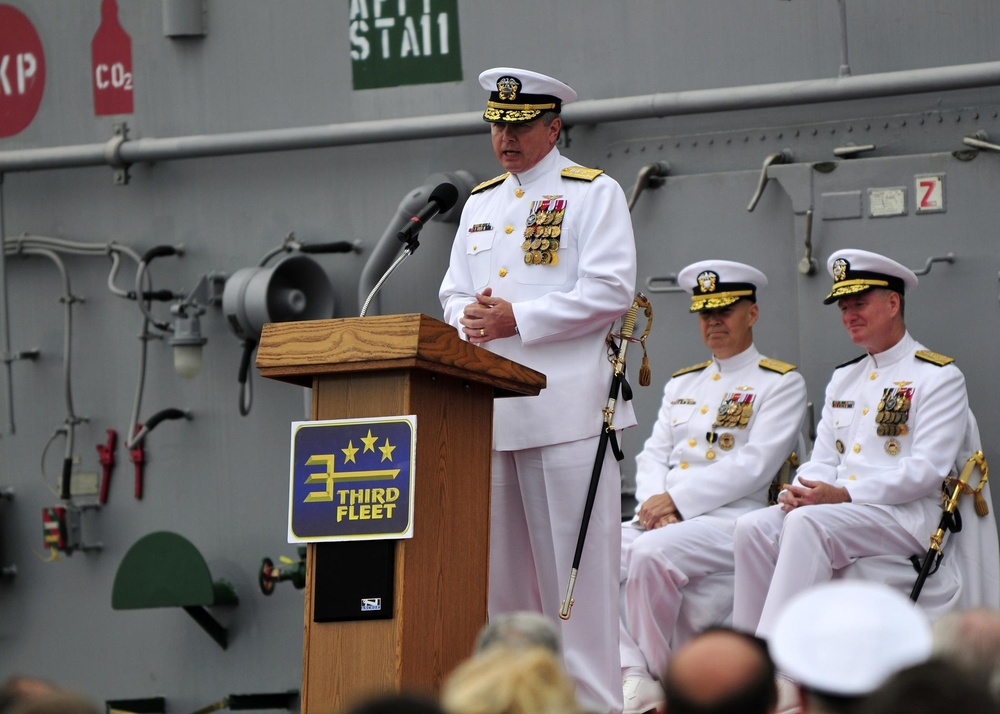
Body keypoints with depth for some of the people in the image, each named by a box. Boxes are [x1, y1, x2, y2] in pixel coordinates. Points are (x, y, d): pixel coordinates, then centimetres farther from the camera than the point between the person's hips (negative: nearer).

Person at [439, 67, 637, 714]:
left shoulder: (594, 193, 1)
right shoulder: (480, 204, 21)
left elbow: (609, 292, -10)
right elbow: (454, 293, 23)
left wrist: (516, 319, -14)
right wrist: (470, 317, -2)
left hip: (568, 410, -6)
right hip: (490, 411, 6)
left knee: (575, 565, -7)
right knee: (501, 568, 5)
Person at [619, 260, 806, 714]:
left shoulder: (781, 384, 2)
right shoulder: (681, 384, 23)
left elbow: (753, 465, -10)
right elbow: (653, 455, 15)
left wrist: (676, 499, -15)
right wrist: (654, 503, -8)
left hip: (731, 521, -7)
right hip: (663, 521, 7)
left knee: (651, 554, -35)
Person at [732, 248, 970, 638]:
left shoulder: (939, 377, -1)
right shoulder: (843, 378, 23)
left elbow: (926, 471, -12)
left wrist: (844, 494, -20)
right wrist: (798, 490, -7)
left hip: (906, 515, -7)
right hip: (837, 507, 7)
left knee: (807, 524, -33)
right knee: (754, 527, -19)